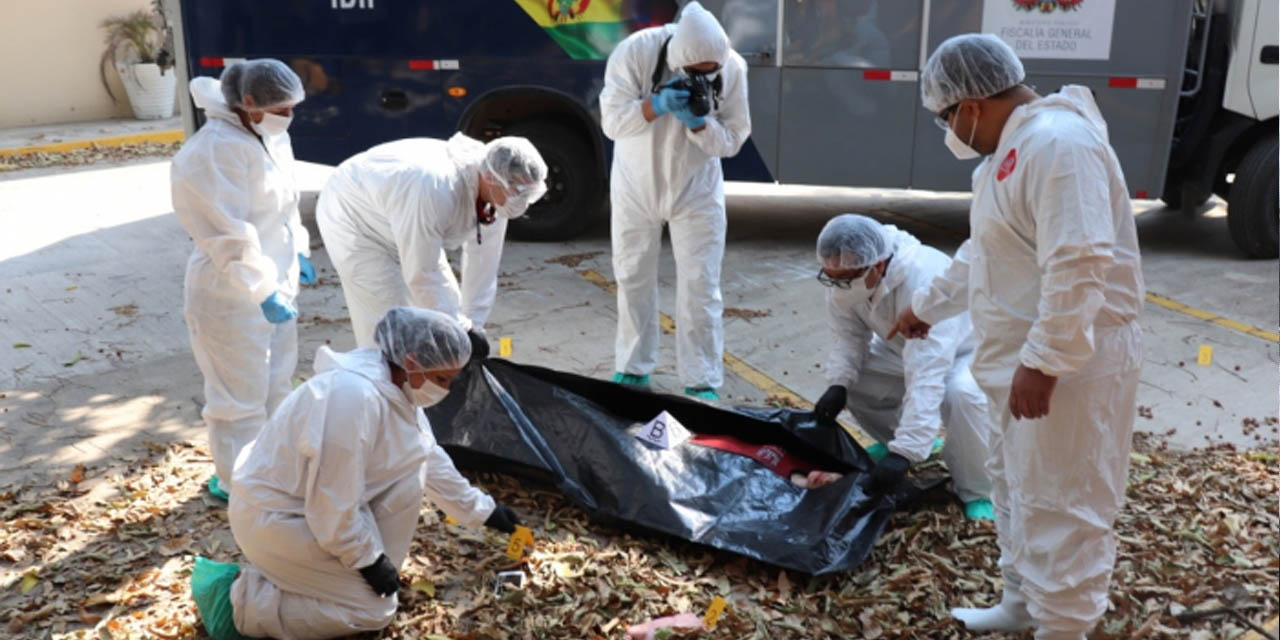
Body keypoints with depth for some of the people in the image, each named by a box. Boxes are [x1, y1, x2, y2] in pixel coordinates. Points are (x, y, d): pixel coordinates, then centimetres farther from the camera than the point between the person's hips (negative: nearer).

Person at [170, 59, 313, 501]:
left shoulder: (272, 137, 5)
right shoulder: (219, 149, -23)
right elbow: (229, 234, -26)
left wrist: (298, 253, 12)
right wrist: (262, 291, -26)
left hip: (275, 281, 9)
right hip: (232, 293, -9)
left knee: (276, 382, 21)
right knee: (241, 394, 4)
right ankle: (236, 482, 21)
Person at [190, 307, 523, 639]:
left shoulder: (396, 386, -2)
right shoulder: (355, 397, -32)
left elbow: (432, 460, 13)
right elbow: (333, 503, -27)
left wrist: (483, 509, 18)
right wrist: (368, 560, -14)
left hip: (315, 501, 9)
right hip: (274, 517, -9)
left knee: (410, 471, 0)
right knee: (375, 610, -3)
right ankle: (239, 599, 0)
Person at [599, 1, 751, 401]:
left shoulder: (732, 68, -19)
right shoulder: (635, 52, -24)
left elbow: (732, 141, -13)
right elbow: (612, 121, -23)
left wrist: (698, 123, -33)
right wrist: (656, 105, -39)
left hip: (696, 190, 0)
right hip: (635, 186, 0)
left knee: (700, 286, -3)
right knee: (633, 277, 11)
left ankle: (702, 383, 8)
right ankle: (633, 369, 28)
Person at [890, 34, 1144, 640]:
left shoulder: (1057, 143, -22)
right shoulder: (1011, 148, 13)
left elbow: (1080, 267, -29)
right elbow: (983, 252, 24)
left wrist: (1043, 363, -28)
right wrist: (927, 304, 32)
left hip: (1070, 364, -11)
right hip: (1027, 360, 11)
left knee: (1059, 506, 1)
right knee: (1016, 490, 22)